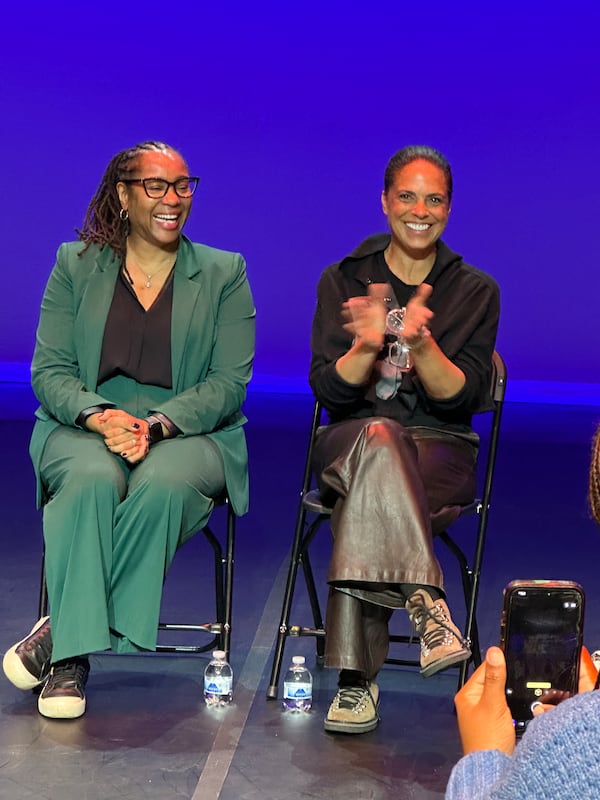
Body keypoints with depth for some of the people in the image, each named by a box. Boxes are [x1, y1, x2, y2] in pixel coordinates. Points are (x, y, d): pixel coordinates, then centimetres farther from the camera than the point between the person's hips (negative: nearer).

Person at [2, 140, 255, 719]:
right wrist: (98, 415, -18)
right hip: (82, 426, 1)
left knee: (163, 483, -35)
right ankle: (70, 659, -30)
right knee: (92, 479, -35)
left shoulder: (224, 273, 9)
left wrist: (155, 425, -18)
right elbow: (49, 371, 4)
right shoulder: (76, 265, 12)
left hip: (190, 433, 0)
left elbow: (229, 384, -1)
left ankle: (61, 629, -24)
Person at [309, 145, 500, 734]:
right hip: (350, 439, 1)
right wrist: (368, 346, -26)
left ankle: (356, 679, -31)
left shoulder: (476, 290, 6)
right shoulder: (343, 279, 7)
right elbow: (329, 389, -4)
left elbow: (463, 398, -5)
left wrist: (421, 344, -25)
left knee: (366, 503, -35)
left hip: (440, 449, 0)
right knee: (378, 435, -38)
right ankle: (426, 603, -45)